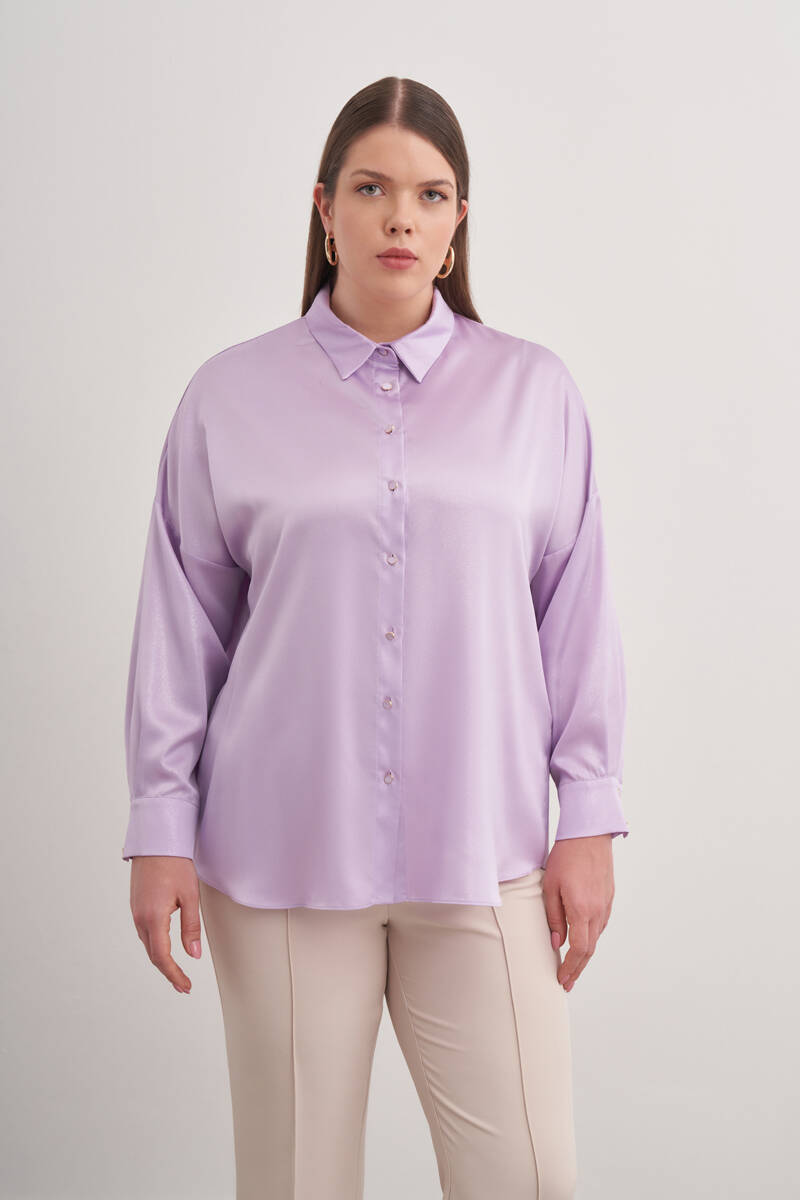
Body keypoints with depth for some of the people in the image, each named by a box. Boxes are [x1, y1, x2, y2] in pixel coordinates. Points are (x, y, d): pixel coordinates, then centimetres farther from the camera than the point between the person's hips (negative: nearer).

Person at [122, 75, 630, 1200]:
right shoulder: (232, 394, 3)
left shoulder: (536, 391, 4)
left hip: (482, 853, 1)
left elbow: (577, 616, 5)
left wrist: (590, 819, 3)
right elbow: (182, 629, 4)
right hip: (283, 850, 0)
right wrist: (161, 831, 3)